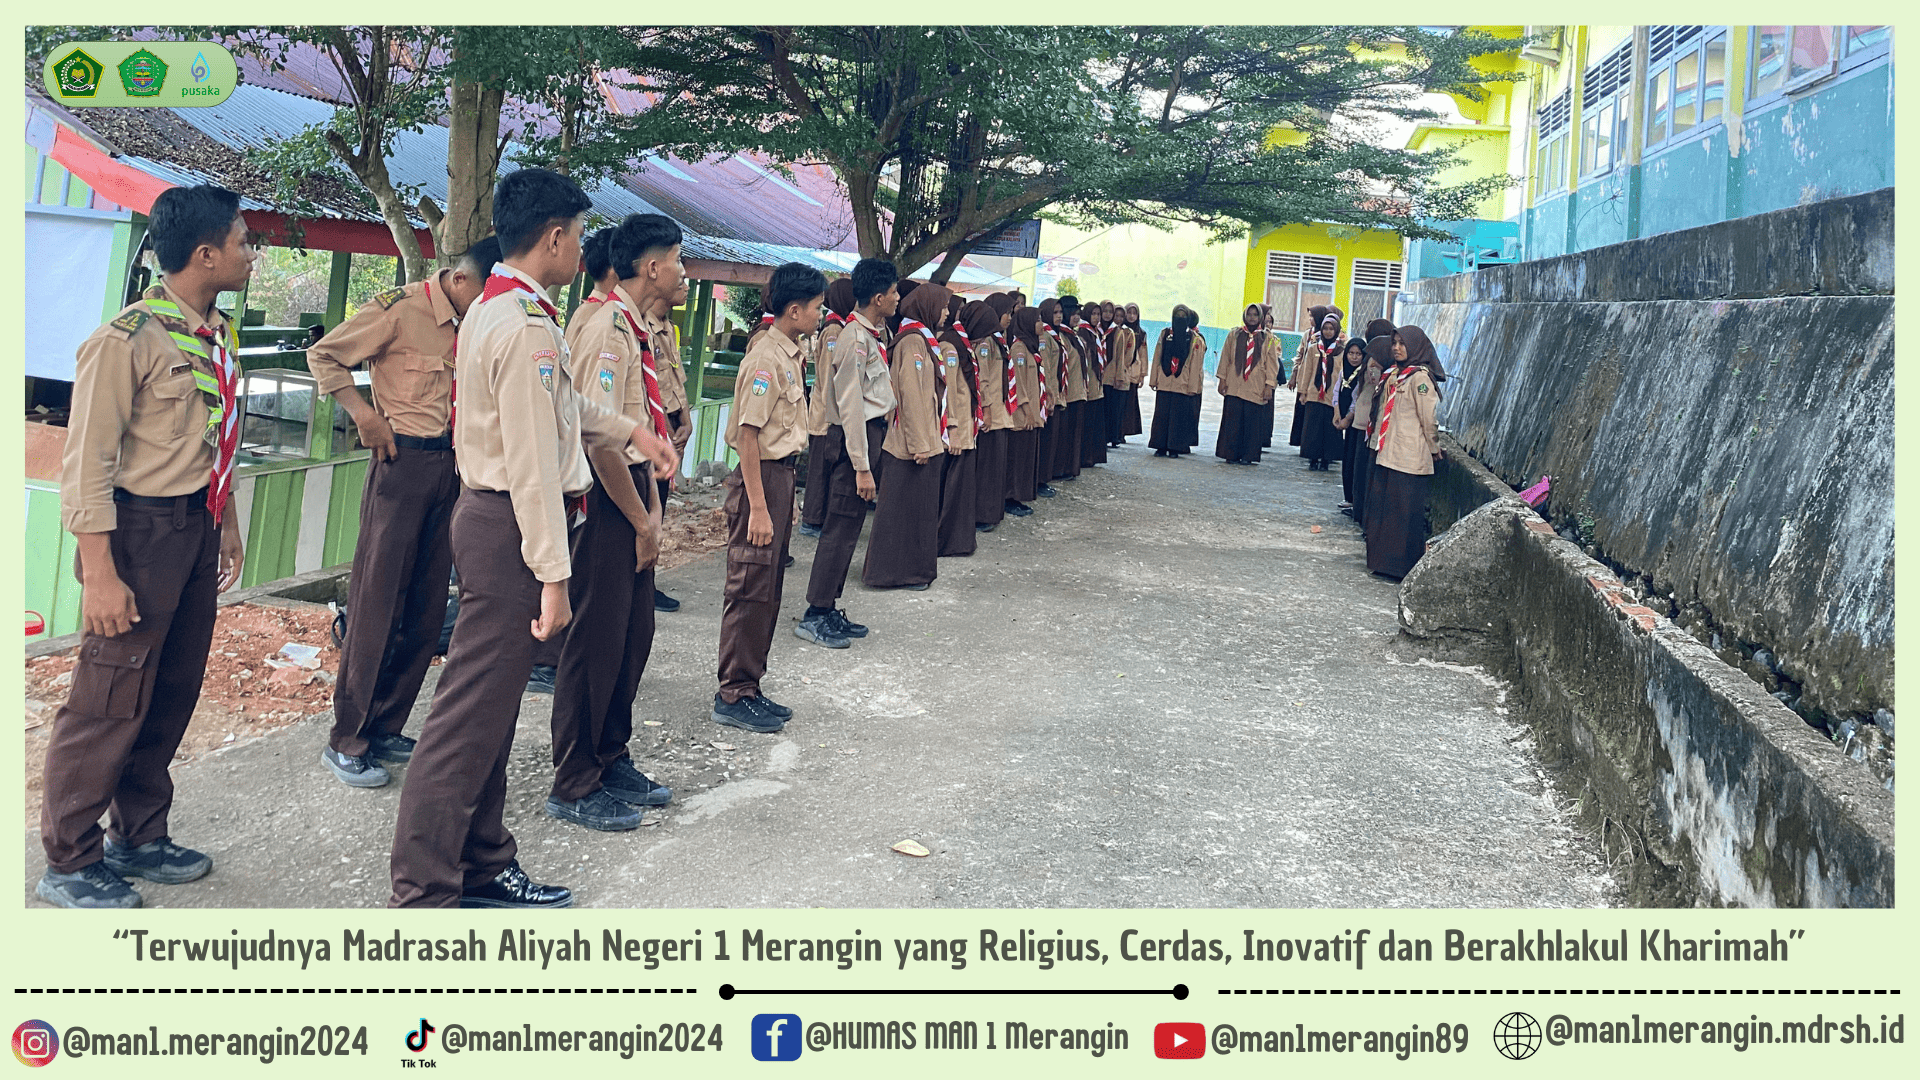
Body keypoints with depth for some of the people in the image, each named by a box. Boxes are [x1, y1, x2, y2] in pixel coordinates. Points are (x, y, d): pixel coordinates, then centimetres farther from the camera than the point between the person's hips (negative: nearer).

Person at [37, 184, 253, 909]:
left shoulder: (218, 335, 9)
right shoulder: (127, 340, -17)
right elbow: (87, 465, -17)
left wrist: (226, 525, 23)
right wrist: (100, 575, -20)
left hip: (197, 530, 8)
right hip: (141, 529, -8)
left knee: (174, 692, 15)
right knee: (112, 700, -1)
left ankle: (139, 838, 30)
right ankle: (68, 863, 13)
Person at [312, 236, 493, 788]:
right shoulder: (400, 308, -9)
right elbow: (324, 355, -3)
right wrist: (365, 414, -12)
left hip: (450, 469, 7)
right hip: (403, 462, -7)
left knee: (427, 610, 9)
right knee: (378, 605, -4)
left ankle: (385, 729, 20)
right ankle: (346, 741, 6)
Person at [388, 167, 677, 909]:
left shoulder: (493, 309, 14)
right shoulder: (527, 326, -19)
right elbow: (533, 463, -22)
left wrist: (632, 432, 25)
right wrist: (553, 574, -21)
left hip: (488, 515, 11)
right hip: (510, 527, -11)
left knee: (491, 707, 18)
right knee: (472, 714, -6)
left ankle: (481, 867, 32)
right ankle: (421, 899, 0)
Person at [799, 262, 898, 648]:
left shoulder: (875, 333, 12)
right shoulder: (854, 339, -17)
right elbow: (851, 406, -20)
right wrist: (862, 467, -20)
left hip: (871, 432, 10)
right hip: (854, 439, -10)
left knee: (848, 526, 13)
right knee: (842, 527, -6)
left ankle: (829, 610, 20)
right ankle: (814, 616, -1)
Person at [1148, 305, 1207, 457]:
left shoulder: (1195, 339, 3)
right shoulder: (1165, 334, 10)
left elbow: (1195, 364, 0)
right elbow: (1157, 358, 9)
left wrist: (1192, 386, -6)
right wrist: (1154, 380, 4)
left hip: (1183, 385, -2)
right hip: (1164, 383, 2)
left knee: (1179, 417, -1)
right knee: (1162, 415, 1)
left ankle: (1174, 447, 6)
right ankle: (1161, 446, 7)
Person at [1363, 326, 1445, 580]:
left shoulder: (1420, 377, -13)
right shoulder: (1395, 375, 14)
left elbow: (1429, 419, -12)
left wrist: (1433, 449, -4)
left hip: (1409, 458, -9)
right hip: (1386, 453, 9)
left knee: (1405, 512, -2)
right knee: (1381, 508, 12)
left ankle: (1404, 567, 4)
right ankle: (1384, 561, 21)